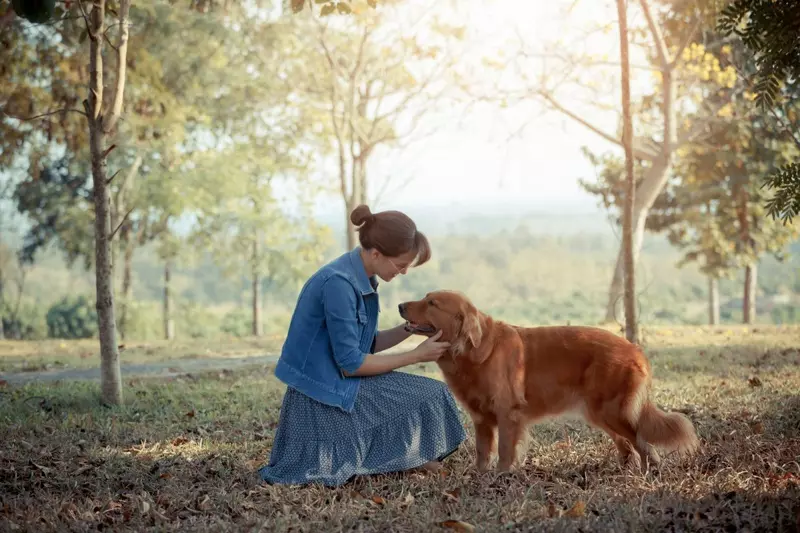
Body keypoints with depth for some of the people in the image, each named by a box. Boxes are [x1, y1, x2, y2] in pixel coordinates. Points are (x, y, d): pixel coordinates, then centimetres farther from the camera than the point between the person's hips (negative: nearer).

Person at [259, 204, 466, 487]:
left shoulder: (361, 278, 5)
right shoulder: (338, 283, -24)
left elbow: (368, 344, 14)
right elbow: (351, 364, -20)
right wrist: (416, 355, -12)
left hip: (338, 385, 9)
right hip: (324, 398, -9)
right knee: (430, 398, -6)